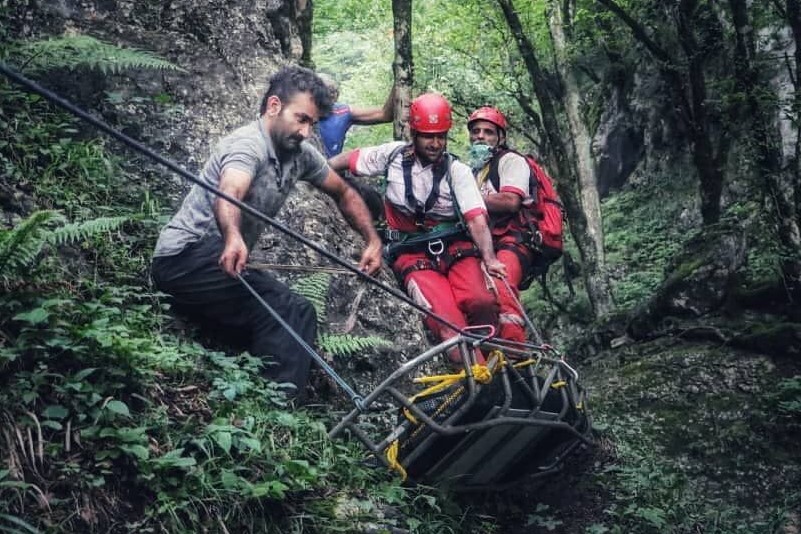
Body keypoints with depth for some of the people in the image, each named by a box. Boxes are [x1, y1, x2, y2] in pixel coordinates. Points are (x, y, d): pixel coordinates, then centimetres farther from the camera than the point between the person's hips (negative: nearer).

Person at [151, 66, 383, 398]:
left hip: (220, 259, 10)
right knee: (294, 314, -23)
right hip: (187, 256, -10)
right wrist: (232, 238, -61)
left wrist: (373, 240, 7)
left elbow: (343, 193, 21)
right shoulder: (249, 145, -18)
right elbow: (227, 194, -40)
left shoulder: (300, 154, 8)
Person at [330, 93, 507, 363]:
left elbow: (476, 219, -10)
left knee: (482, 303, -32)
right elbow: (350, 159, 19)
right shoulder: (394, 154, 5)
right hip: (412, 254, -1)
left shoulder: (458, 171, 1)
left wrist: (489, 258, -26)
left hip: (455, 248, 1)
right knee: (448, 321, -29)